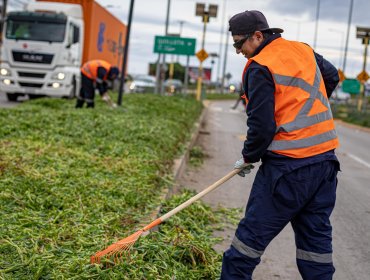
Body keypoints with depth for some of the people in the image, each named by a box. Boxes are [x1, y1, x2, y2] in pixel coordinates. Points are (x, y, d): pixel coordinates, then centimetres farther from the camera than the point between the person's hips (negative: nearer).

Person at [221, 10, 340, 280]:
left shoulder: (260, 67, -11)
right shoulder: (304, 50, 11)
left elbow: (262, 125, -16)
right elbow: (332, 76, 28)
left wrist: (248, 158, 0)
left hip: (288, 165, -7)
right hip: (326, 158, 8)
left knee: (253, 232, 2)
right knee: (317, 235, 14)